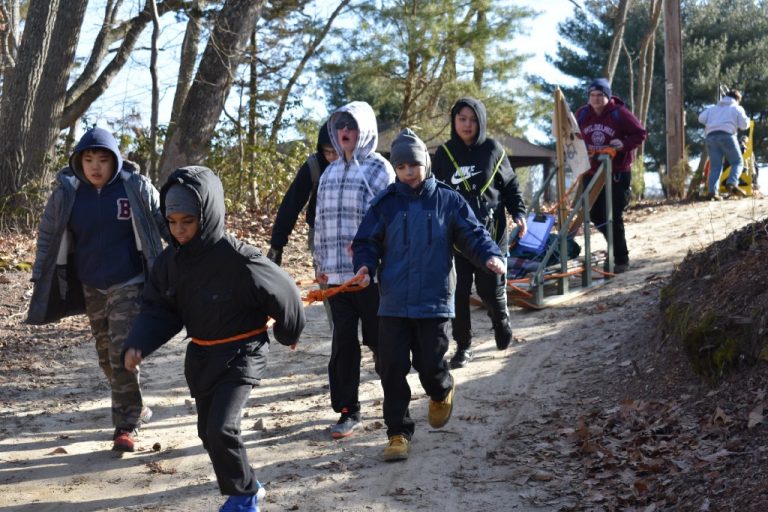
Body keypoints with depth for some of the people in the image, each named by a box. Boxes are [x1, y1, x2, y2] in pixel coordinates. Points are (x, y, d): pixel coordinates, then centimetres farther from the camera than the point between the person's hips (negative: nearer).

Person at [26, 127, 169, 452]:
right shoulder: (66, 193, -3)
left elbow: (166, 224, -1)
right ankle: (133, 408, 34)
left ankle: (126, 425, 0)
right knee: (107, 354, 13)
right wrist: (40, 279, 5)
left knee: (123, 353, -10)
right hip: (91, 287, 4)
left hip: (128, 284, -4)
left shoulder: (136, 188, -9)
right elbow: (48, 237, 6)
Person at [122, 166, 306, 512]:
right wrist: (137, 345, -18)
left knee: (221, 429, -18)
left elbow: (282, 293, -12)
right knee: (208, 431, 15)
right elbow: (158, 310, 1)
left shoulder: (238, 260, -25)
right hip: (200, 356, 7)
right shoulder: (170, 260, -5)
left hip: (241, 354, -7)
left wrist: (288, 335, 5)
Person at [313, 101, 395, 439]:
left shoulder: (378, 169, -2)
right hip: (337, 273, 5)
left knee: (379, 338, 4)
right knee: (343, 341, 4)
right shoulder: (329, 173, 16)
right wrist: (320, 263, 16)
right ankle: (348, 411, 10)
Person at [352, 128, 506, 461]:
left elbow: (472, 234, 2)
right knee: (393, 368, 0)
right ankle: (398, 433, 12)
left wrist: (490, 256, -17)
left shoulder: (447, 201, 1)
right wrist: (365, 265, -14)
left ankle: (442, 392, 40)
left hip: (434, 300, -1)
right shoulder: (385, 204, 3)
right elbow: (367, 242, 6)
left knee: (430, 365, 3)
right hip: (393, 303, 1)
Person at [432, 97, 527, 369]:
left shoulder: (493, 150, 1)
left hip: (490, 232, -1)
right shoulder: (444, 153, 5)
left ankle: (501, 322, 36)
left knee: (491, 289, 3)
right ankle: (463, 345, 13)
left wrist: (519, 213, -3)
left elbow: (510, 185, 10)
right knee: (459, 292, 0)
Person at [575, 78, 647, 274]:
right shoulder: (582, 114, 3)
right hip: (591, 173, 5)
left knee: (614, 217, -7)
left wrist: (624, 143, -20)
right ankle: (616, 243, 33)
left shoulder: (620, 113, -9)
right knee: (595, 215, 8)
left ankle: (621, 259, 4)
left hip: (617, 174, -5)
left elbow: (641, 134, -4)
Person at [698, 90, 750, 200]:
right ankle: (732, 183, -21)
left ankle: (712, 191, -16)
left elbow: (701, 118, 14)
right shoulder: (737, 108, 16)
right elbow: (744, 125, 9)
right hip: (726, 136, -4)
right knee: (738, 162, 5)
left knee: (715, 166, 2)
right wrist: (746, 119, 30)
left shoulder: (713, 108, 27)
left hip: (710, 137, 4)